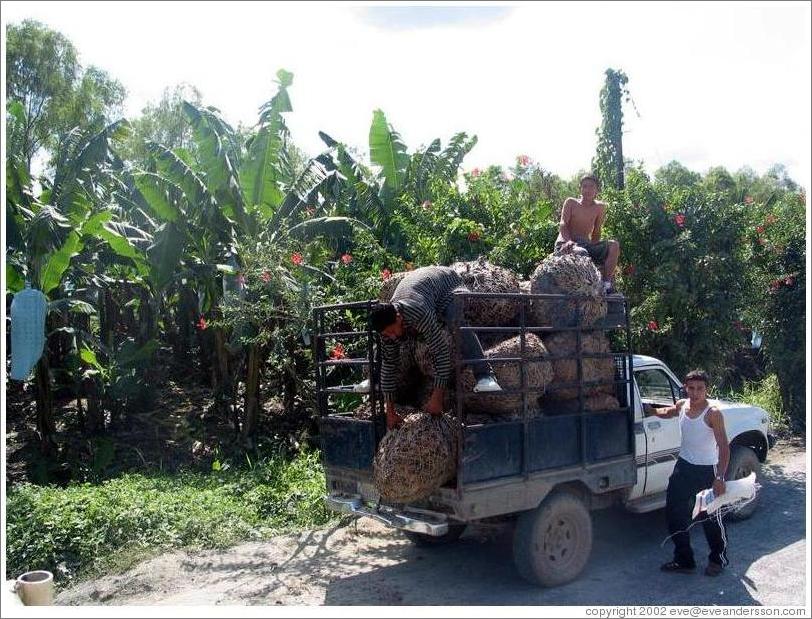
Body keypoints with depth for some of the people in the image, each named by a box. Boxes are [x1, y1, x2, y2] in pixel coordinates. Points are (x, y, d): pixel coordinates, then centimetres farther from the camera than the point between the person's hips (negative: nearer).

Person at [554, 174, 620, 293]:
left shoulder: (600, 207, 12)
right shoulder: (571, 203, 6)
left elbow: (596, 232, 14)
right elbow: (562, 224, -8)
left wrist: (594, 248, -3)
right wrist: (569, 241, -27)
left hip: (586, 244, 4)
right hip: (565, 244, -4)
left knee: (614, 245, -21)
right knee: (581, 252, -40)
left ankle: (607, 282, -27)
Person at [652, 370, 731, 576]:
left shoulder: (712, 413, -18)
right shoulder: (682, 405, -1)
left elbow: (724, 446, -22)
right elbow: (666, 412, 25)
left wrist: (720, 477, -28)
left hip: (706, 471, -6)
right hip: (683, 466, 6)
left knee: (710, 517, 5)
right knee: (675, 514, 8)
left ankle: (718, 559, 29)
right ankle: (684, 560, 22)